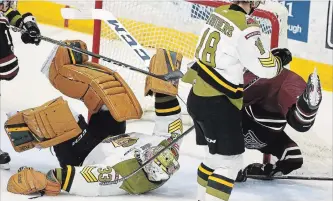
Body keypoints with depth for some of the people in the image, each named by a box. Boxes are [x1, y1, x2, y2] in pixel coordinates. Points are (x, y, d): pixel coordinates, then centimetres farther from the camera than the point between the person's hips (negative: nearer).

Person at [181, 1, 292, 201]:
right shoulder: (246, 27, -21)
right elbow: (265, 68, -16)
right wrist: (280, 58, 5)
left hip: (197, 97, 9)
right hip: (217, 104, -9)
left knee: (216, 155, 23)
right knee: (230, 161, -1)